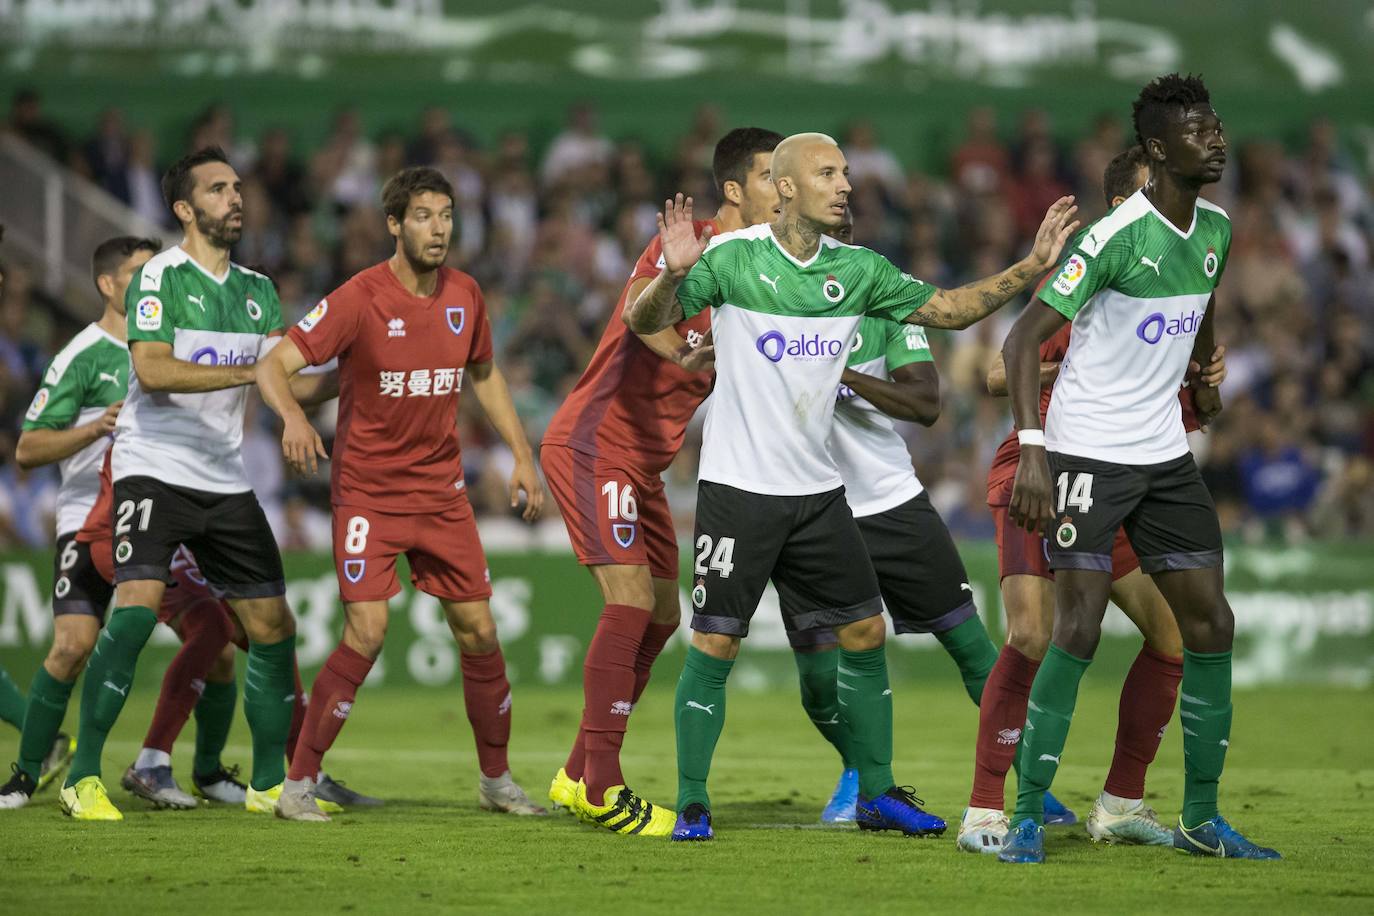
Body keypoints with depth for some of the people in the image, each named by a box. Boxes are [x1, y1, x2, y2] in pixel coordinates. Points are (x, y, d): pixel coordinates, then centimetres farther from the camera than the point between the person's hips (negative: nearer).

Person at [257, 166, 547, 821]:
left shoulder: (464, 295, 2)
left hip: (442, 490, 5)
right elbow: (274, 365, -19)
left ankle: (496, 779, 23)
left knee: (479, 632, 5)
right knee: (367, 632, -17)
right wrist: (293, 418, -40)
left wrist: (521, 455, 14)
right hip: (367, 490, -5)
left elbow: (484, 375, 20)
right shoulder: (361, 299, -15)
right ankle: (299, 785, -8)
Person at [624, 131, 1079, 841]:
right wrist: (673, 275, -34)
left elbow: (949, 309, 13)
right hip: (739, 487, -5)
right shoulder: (734, 257, -10)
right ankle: (692, 804, 4)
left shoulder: (858, 269, 5)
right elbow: (644, 322, -13)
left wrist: (1033, 265, 4)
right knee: (714, 644, -6)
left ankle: (877, 794, 18)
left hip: (819, 490, 5)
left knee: (864, 635, 6)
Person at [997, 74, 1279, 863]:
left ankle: (1202, 818, 14)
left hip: (1166, 454, 7)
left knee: (1210, 622, 4)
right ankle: (1027, 817, -3)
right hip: (1089, 453, -7)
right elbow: (1025, 339, -19)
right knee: (1080, 630, -12)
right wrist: (1032, 451, -26)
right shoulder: (1117, 237, -18)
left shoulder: (1215, 227, 4)